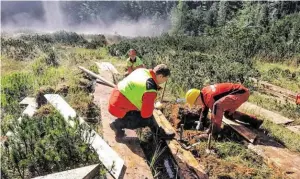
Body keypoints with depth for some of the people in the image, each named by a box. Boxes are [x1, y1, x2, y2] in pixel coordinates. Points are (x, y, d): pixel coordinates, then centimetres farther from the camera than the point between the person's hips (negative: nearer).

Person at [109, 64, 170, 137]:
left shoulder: (142, 70, -3)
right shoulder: (151, 90, -27)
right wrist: (154, 107, 2)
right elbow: (146, 114, -21)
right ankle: (117, 124, 4)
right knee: (147, 119, -2)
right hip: (118, 107, -9)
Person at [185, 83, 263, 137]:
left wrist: (211, 129, -1)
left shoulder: (209, 97, -20)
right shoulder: (204, 92, 8)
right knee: (228, 114, 25)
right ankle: (255, 122, 24)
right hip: (242, 92, 11)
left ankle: (214, 133, -22)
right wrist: (201, 123, 23)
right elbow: (204, 109, 22)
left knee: (217, 105, -28)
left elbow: (214, 113, -13)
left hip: (241, 93, -11)